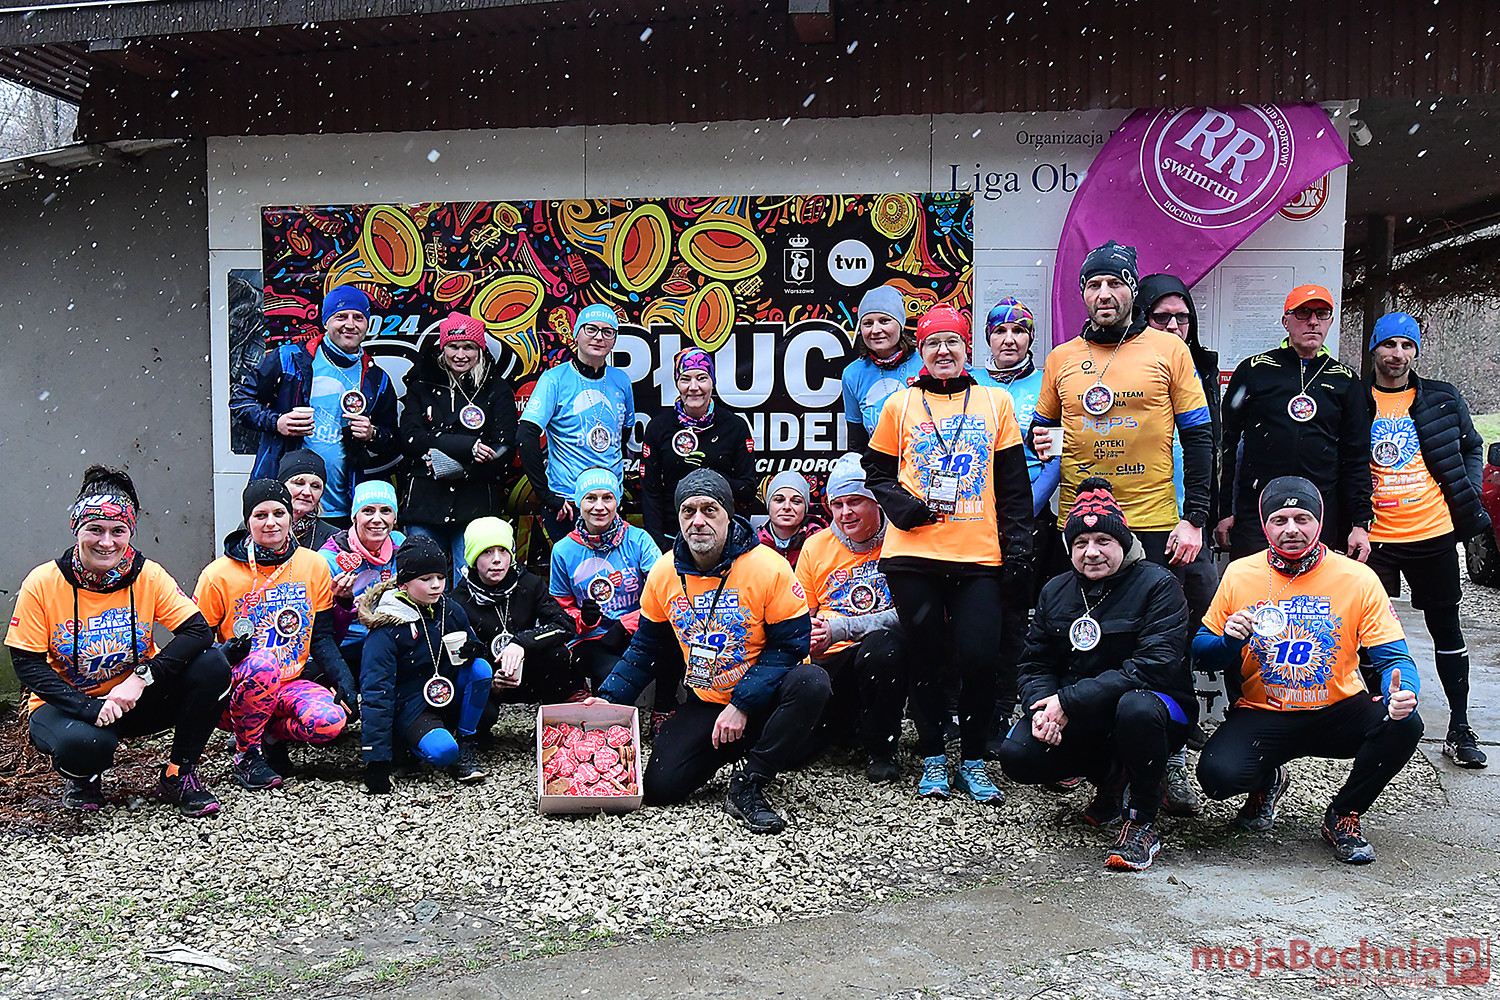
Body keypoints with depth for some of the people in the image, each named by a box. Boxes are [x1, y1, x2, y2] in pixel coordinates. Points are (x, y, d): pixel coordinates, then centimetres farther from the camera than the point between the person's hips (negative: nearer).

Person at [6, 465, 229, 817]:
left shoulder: (149, 576, -10)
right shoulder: (43, 583, -13)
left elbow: (199, 631, -18)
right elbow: (27, 666, -12)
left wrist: (142, 678, -30)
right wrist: (89, 708, -25)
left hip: (132, 699, 2)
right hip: (67, 704, -2)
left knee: (211, 665, -23)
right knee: (83, 743, -38)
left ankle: (178, 775, -6)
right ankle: (80, 778, 4)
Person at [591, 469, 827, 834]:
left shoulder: (768, 568, -17)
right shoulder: (664, 572, -3)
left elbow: (790, 645, -16)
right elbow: (645, 649, 9)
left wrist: (742, 705, -23)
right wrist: (609, 699, -2)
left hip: (762, 698, -3)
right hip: (705, 702, 3)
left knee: (811, 682, -35)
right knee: (660, 787, -13)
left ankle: (747, 786, -19)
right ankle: (730, 747, 16)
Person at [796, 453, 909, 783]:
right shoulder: (815, 547, 11)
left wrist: (839, 628, -18)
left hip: (885, 651, -3)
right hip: (832, 662, 4)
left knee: (881, 646, -39)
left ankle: (880, 749, -13)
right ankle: (854, 718, 18)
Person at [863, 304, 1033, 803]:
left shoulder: (996, 402, 10)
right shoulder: (900, 405, 9)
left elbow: (1013, 485, 10)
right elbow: (876, 470, 13)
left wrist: (1018, 546, 3)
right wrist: (897, 503, -7)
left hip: (979, 556, 0)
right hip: (913, 555, 0)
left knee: (979, 659, -4)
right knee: (927, 658, 5)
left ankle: (972, 761, 14)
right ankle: (932, 758, 21)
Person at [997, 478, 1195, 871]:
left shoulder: (1158, 585, -10)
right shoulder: (1055, 592, 8)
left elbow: (1155, 665, -22)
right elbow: (1035, 664, 8)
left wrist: (1069, 702, -25)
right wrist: (1042, 705, -17)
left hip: (1157, 705, -5)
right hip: (1080, 721, 5)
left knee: (1136, 707, -40)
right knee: (1017, 757, -18)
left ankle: (1143, 822, -15)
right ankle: (1110, 777, 12)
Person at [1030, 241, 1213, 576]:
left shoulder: (1169, 349, 2)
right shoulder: (1060, 358, 8)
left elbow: (1198, 438, 2)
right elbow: (1042, 427, 21)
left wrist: (1194, 518, -4)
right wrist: (1041, 442, -4)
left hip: (1154, 524, -2)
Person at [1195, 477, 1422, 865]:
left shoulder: (1358, 578, -6)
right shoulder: (1239, 574, -3)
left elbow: (1393, 657, -8)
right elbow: (1201, 654, 4)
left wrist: (1402, 693, -31)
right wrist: (1230, 640, -20)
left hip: (1337, 713, 1)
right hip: (1262, 716, 0)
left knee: (1404, 725, -29)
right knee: (1218, 774, -28)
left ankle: (1342, 816, 1)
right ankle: (1268, 781, 14)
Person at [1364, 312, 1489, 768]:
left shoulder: (1443, 400, 5)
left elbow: (1471, 449, 15)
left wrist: (1467, 499, 2)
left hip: (1434, 534, 2)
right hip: (1376, 537, -1)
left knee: (1446, 628, 9)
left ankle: (1459, 729, 18)